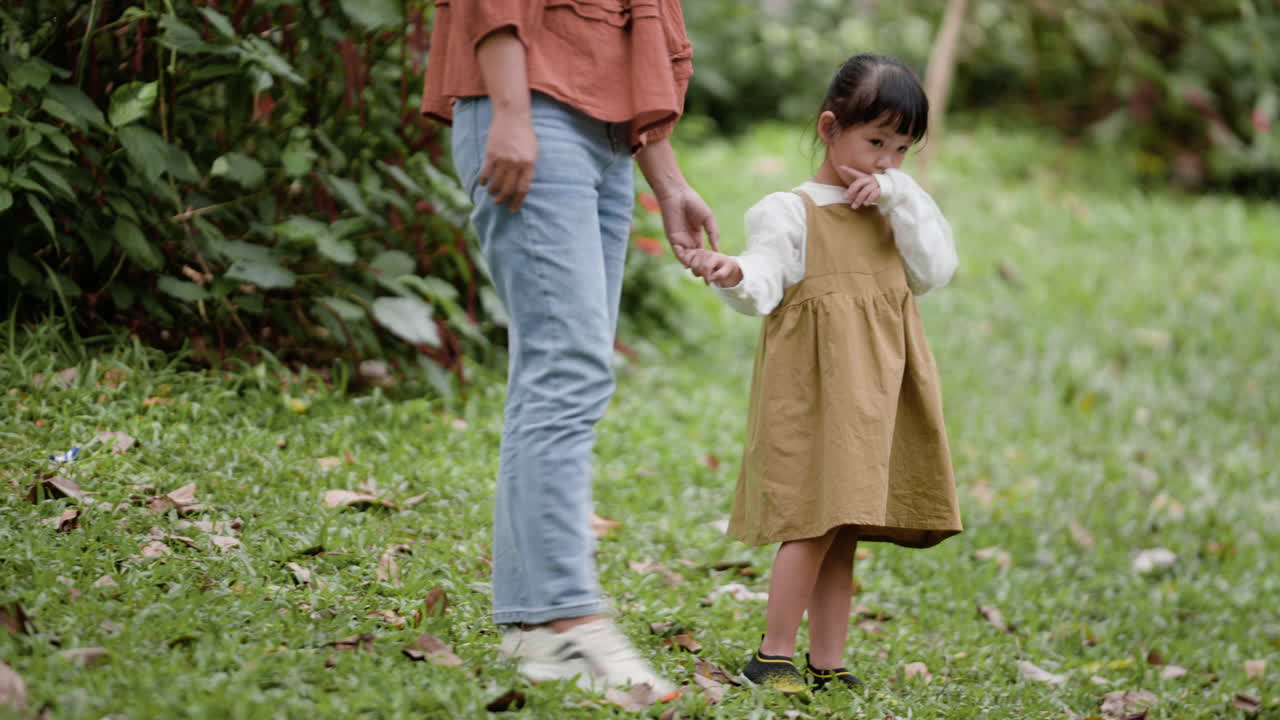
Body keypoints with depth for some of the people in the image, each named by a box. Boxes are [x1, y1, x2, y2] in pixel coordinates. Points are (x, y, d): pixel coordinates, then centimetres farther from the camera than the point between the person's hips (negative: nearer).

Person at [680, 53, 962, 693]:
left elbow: (935, 272, 6)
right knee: (818, 520, -14)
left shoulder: (893, 210, 19)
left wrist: (902, 198, -1)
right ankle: (773, 655, -7)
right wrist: (735, 275, -38)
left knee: (843, 526, 8)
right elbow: (765, 285, -14)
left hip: (875, 391, 6)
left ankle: (827, 663, 11)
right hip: (815, 386, -6)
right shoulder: (789, 212, -2)